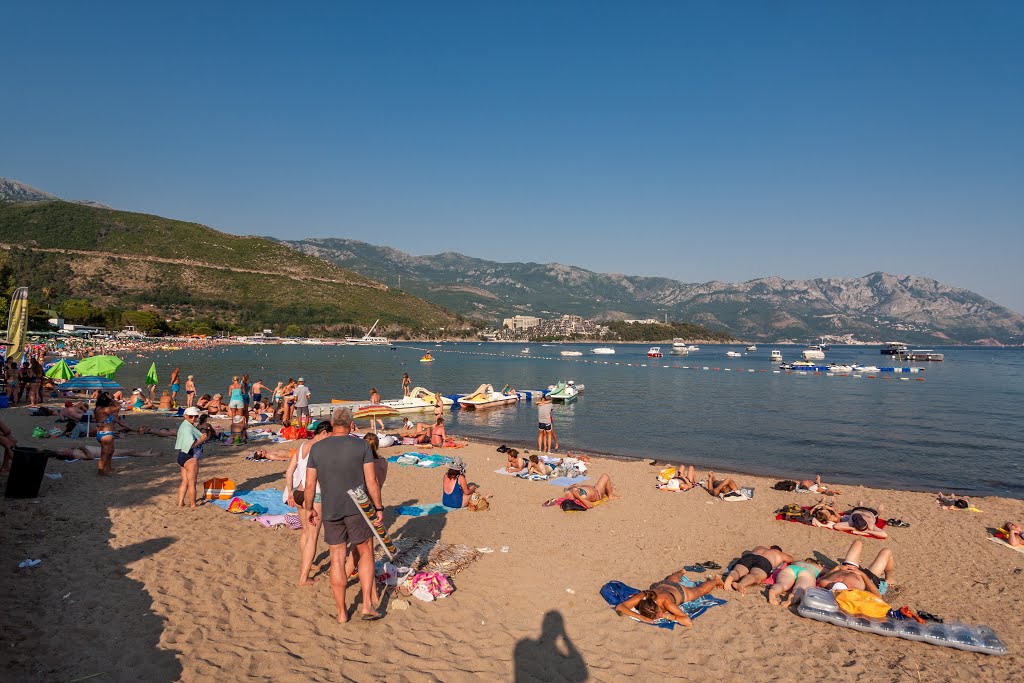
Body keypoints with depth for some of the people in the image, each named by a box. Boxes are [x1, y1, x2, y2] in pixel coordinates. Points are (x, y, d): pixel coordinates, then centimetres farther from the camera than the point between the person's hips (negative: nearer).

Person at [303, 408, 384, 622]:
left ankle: (341, 612, 18)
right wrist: (379, 508, 2)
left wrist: (309, 509, 17)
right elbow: (371, 481, -8)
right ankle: (367, 605, 9)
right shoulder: (362, 446, -6)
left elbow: (310, 484, 3)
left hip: (331, 512, 2)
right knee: (365, 554, 14)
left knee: (337, 559, 10)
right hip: (358, 508, -2)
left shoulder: (317, 448, 0)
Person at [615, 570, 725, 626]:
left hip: (679, 591, -3)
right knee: (670, 579, 40)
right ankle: (681, 572, 73)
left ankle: (715, 580, 60)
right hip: (659, 585, 3)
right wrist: (641, 617, -56)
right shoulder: (642, 597, -44)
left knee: (700, 590, 30)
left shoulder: (665, 601, -49)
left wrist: (666, 616, -51)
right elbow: (619, 607, -48)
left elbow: (688, 622, -50)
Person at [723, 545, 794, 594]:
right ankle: (740, 584, -64)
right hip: (765, 562, -2)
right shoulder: (779, 554, 40)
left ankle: (729, 578, -60)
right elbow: (791, 558, 60)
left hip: (748, 557, 2)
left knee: (737, 572, -23)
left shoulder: (759, 547, 44)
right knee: (755, 576, -30)